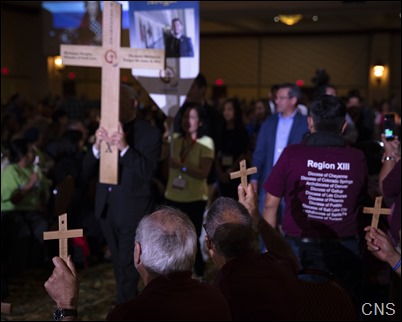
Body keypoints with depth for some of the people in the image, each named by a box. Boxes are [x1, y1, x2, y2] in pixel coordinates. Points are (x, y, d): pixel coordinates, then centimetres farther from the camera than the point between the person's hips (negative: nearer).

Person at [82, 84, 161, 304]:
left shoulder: (149, 133, -9)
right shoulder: (105, 129, 5)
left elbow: (148, 172, -19)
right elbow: (87, 172, 1)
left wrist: (124, 147, -29)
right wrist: (97, 146, -18)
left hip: (133, 211, -6)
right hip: (107, 209, 6)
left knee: (127, 268, -2)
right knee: (120, 266, 19)